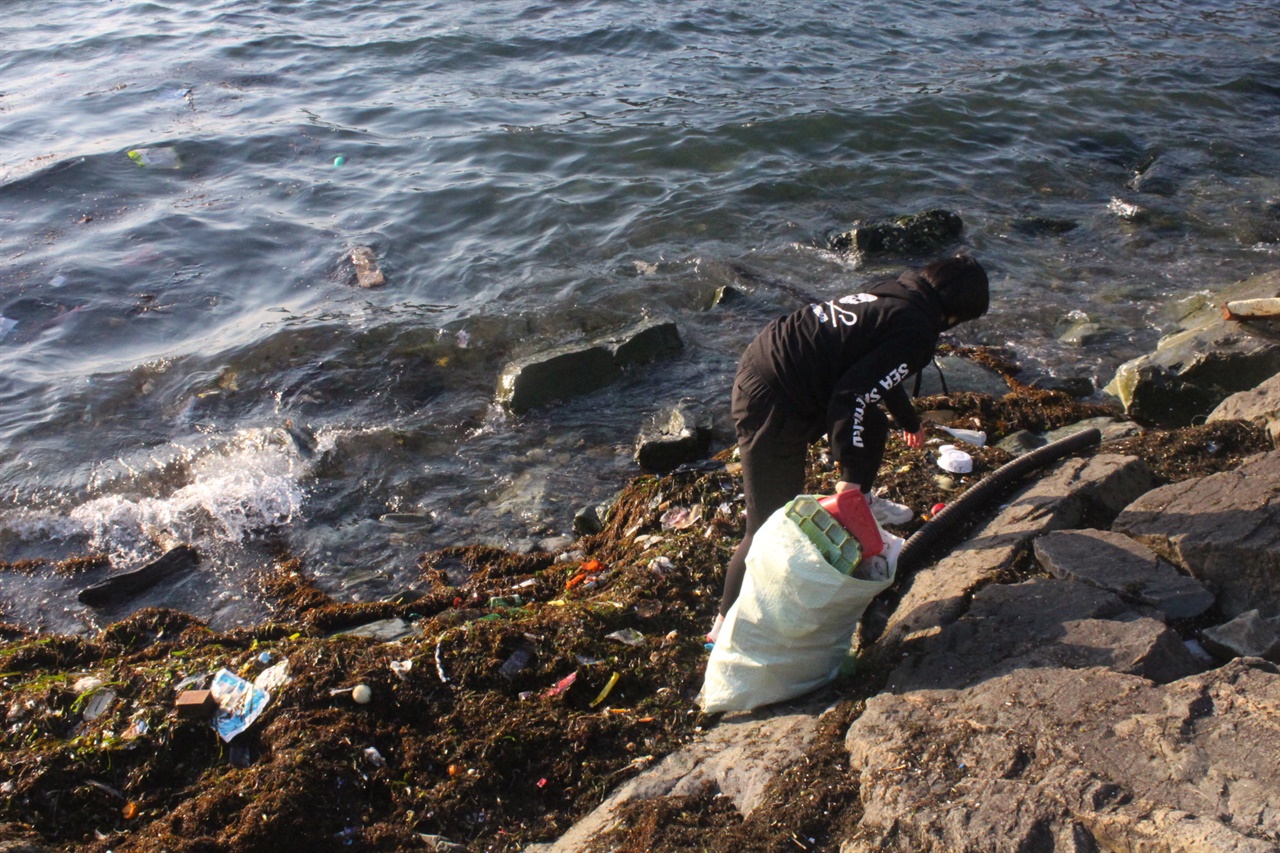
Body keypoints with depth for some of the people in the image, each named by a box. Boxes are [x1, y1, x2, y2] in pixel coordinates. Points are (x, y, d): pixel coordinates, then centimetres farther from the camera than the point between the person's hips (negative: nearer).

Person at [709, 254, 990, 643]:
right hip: (772, 400, -10)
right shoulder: (915, 331, -14)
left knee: (872, 427, 27)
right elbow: (853, 394, -22)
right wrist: (849, 475, -18)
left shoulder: (897, 291, 15)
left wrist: (909, 421, 49)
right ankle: (726, 624, 8)